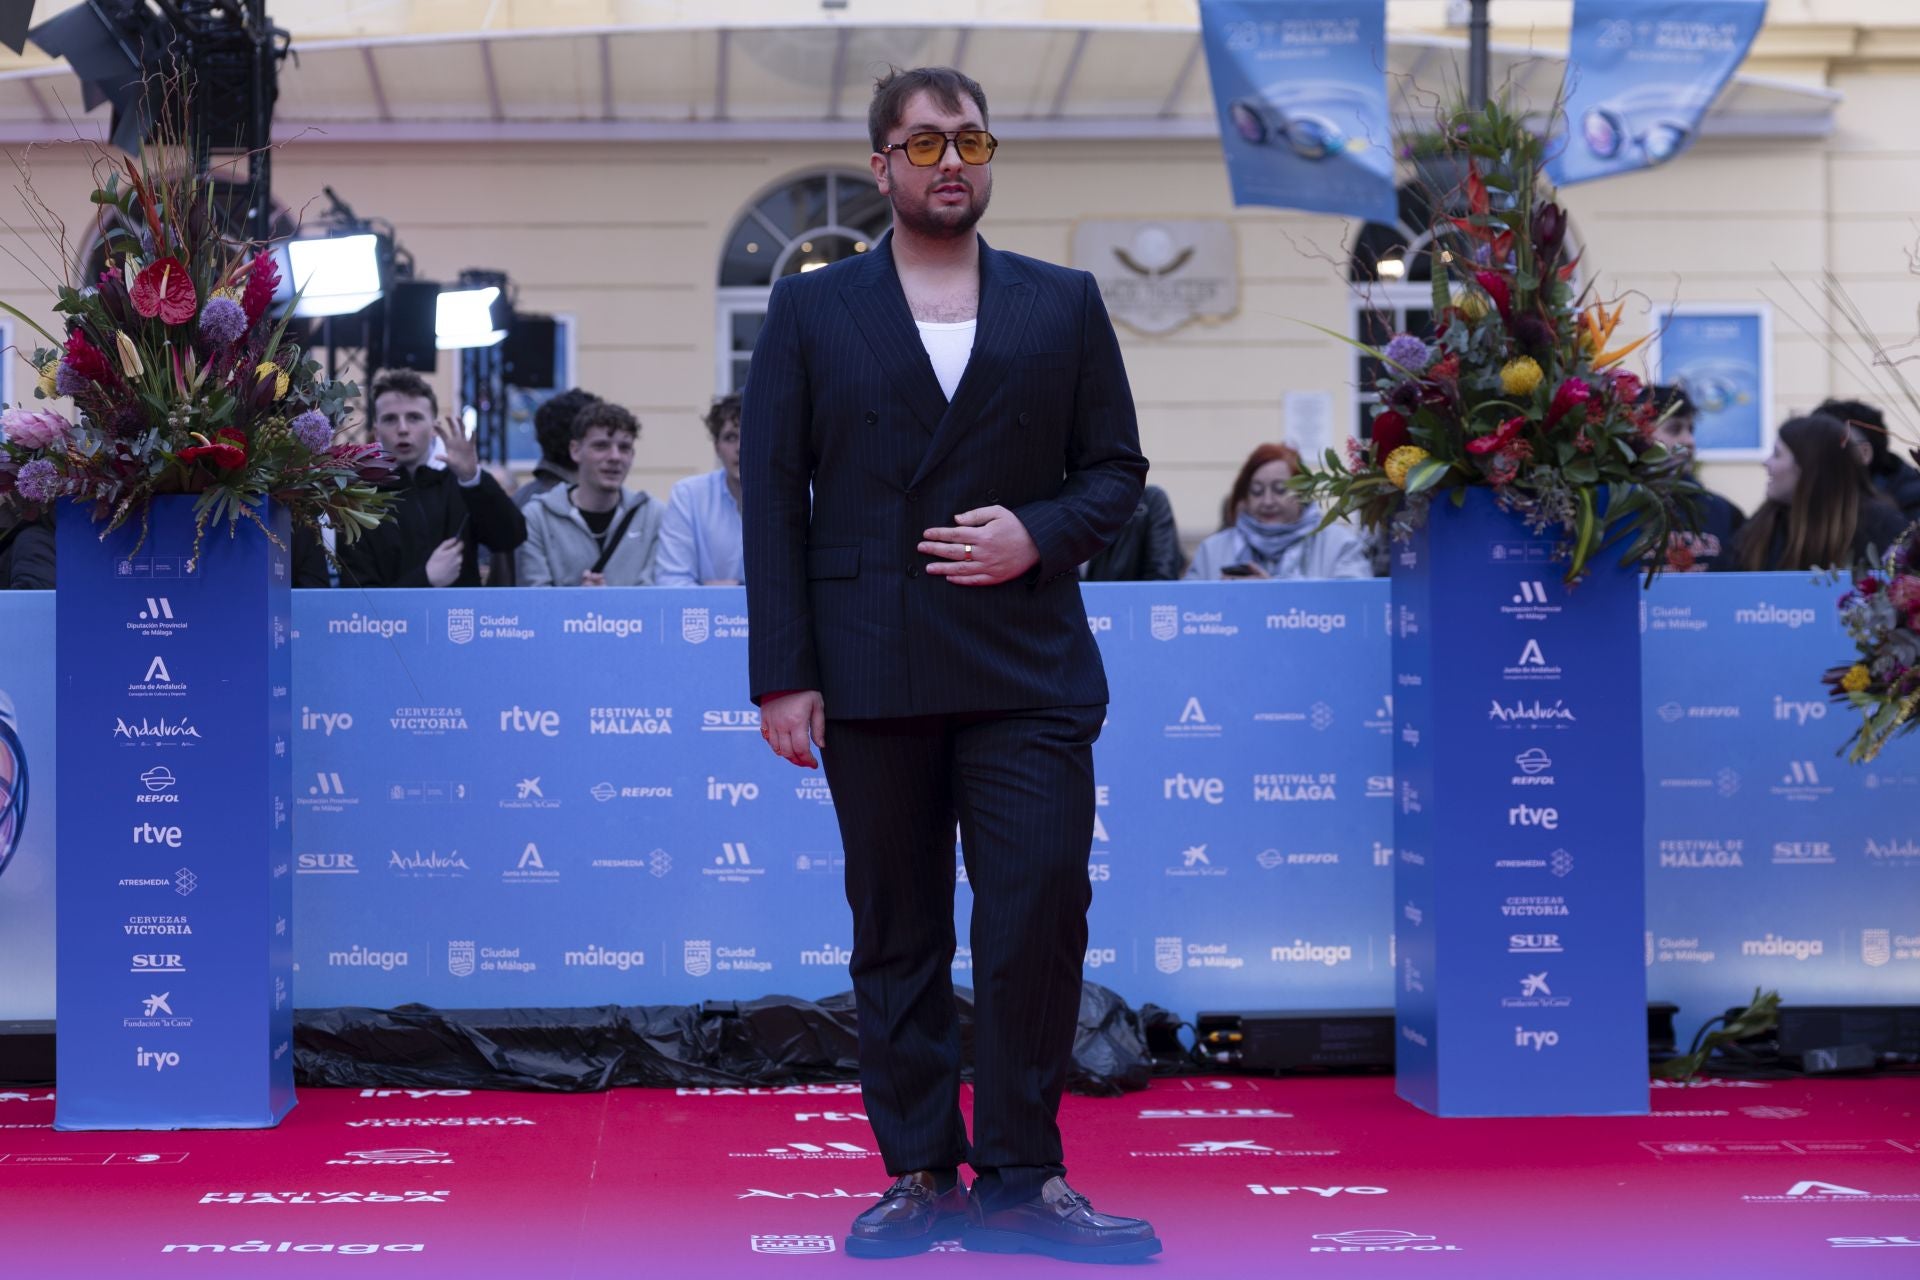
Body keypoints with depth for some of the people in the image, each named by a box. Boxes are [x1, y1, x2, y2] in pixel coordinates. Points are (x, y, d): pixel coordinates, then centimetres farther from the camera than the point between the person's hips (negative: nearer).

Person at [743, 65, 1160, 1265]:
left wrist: (1042, 534, -10)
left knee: (1040, 915, -6)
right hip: (871, 675, 0)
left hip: (1028, 669, 0)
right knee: (896, 934, 6)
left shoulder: (1065, 303, 11)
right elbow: (773, 497, 4)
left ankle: (1021, 1178, 4)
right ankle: (921, 1175, 14)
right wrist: (782, 674, -4)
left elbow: (1116, 468, 11)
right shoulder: (811, 310, 8)